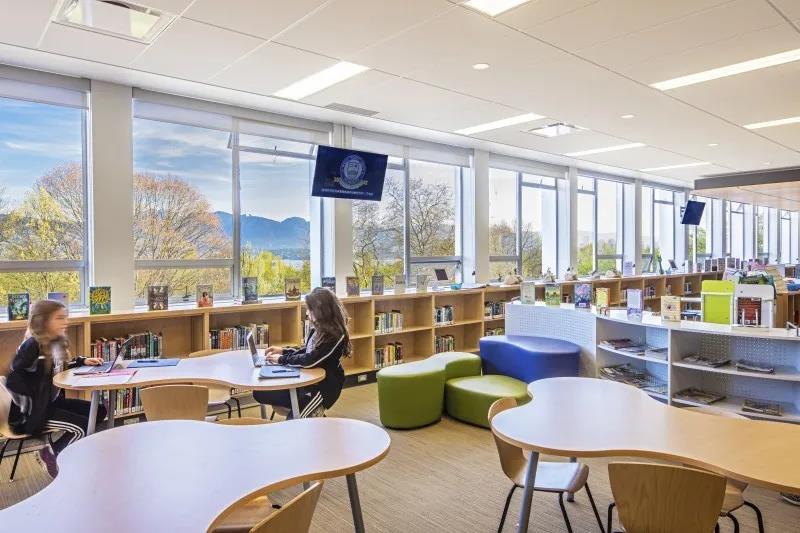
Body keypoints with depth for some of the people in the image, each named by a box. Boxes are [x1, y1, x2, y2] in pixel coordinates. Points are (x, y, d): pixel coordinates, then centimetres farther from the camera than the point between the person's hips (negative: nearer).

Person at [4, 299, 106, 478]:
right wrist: (33, 400, -24)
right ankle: (50, 455, 7)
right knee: (83, 425, -17)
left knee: (98, 411, 5)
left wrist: (82, 361, 8)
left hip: (52, 402, 9)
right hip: (33, 410, -9)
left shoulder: (57, 343, 6)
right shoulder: (32, 346, -22)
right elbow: (12, 380, -25)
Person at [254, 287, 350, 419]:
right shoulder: (317, 329, 5)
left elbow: (309, 360, -27)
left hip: (324, 387, -9)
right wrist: (283, 351, 7)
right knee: (259, 393, 0)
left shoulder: (335, 335, -22)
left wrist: (281, 359, -13)